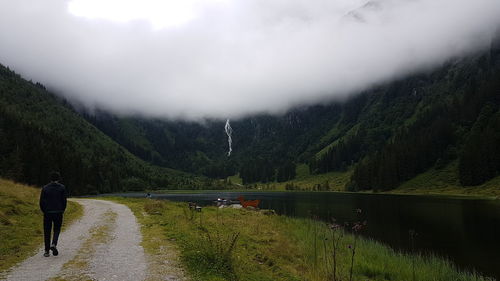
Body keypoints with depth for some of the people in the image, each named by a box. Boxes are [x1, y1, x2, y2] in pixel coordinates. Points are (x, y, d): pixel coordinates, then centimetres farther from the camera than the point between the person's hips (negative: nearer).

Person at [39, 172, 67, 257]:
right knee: (57, 229, 14)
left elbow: (41, 201, -1)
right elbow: (64, 201, -4)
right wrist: (62, 210, 10)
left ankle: (47, 251, 9)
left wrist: (44, 211, 13)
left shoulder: (45, 188, 0)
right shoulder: (62, 188, -3)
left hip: (47, 213, 1)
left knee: (47, 232, 9)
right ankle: (54, 244, -9)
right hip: (58, 212, -1)